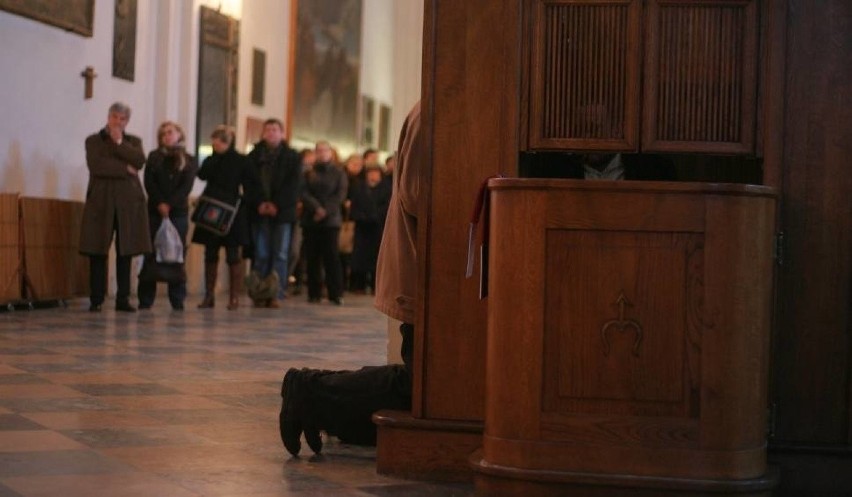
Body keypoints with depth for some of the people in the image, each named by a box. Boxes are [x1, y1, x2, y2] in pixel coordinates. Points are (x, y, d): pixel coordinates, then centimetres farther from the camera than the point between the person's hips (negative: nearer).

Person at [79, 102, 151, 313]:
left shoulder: (134, 142, 17)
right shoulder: (93, 141, 9)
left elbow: (139, 161, -4)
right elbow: (95, 165, -9)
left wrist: (119, 142, -5)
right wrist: (124, 169, -8)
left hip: (128, 201, 2)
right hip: (101, 201, -2)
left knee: (126, 252, 1)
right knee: (98, 253, -4)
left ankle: (123, 299, 7)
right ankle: (96, 300, 1)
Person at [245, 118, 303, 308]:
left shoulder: (292, 157, 8)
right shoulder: (254, 156, 12)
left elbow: (294, 185, -1)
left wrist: (277, 205, -11)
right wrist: (259, 203, -11)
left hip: (283, 212, -1)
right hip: (259, 212, 1)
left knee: (280, 254, -4)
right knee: (260, 254, 0)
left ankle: (276, 294, -4)